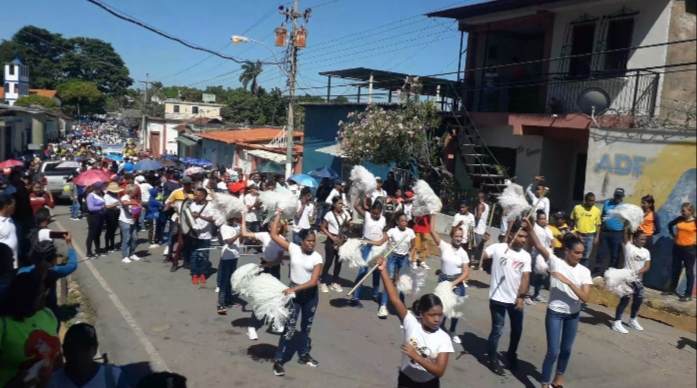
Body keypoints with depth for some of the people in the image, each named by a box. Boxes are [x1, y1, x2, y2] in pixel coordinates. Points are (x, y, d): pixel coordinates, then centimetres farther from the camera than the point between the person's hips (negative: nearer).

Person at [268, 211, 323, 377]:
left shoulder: (317, 257, -11)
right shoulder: (293, 248, -10)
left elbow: (313, 281, -17)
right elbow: (273, 235, -13)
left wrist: (293, 289, -24)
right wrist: (279, 214, -13)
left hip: (310, 294, 2)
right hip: (294, 292, -2)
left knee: (307, 326, 17)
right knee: (289, 327, -5)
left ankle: (304, 355, 36)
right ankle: (278, 360, 6)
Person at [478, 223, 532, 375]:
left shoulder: (526, 256, 1)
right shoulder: (497, 248, -11)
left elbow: (525, 278, -4)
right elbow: (478, 257, -20)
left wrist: (521, 297, -14)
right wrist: (482, 242, -36)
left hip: (515, 300, 5)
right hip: (498, 299, -4)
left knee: (517, 330, 19)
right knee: (497, 331, 5)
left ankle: (511, 355, 44)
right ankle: (492, 359, 24)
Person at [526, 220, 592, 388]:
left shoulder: (584, 271, -5)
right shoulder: (556, 262, -12)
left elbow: (585, 298, -14)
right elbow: (539, 246, -27)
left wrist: (568, 281, -25)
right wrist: (529, 228, -41)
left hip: (573, 315, 4)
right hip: (555, 313, -4)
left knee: (566, 350, 19)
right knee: (553, 352, -3)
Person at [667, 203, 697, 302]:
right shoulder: (679, 219, 1)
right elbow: (670, 225, 20)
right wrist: (673, 235, 12)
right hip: (677, 248, 5)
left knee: (689, 272, 3)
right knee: (675, 269, 15)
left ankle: (688, 294, 8)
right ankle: (672, 289, 30)